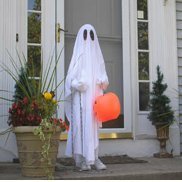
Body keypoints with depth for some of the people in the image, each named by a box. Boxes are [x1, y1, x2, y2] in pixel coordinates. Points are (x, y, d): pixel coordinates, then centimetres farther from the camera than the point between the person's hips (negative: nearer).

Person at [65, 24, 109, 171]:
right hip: (81, 96, -3)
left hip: (94, 96, 3)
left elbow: (102, 73, 15)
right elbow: (71, 78, 0)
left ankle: (94, 157, 8)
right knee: (80, 124, -5)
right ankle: (82, 159, 0)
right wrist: (78, 84, -19)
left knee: (93, 125, 4)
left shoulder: (97, 55, 14)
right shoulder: (78, 55, 4)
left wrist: (103, 81, -6)